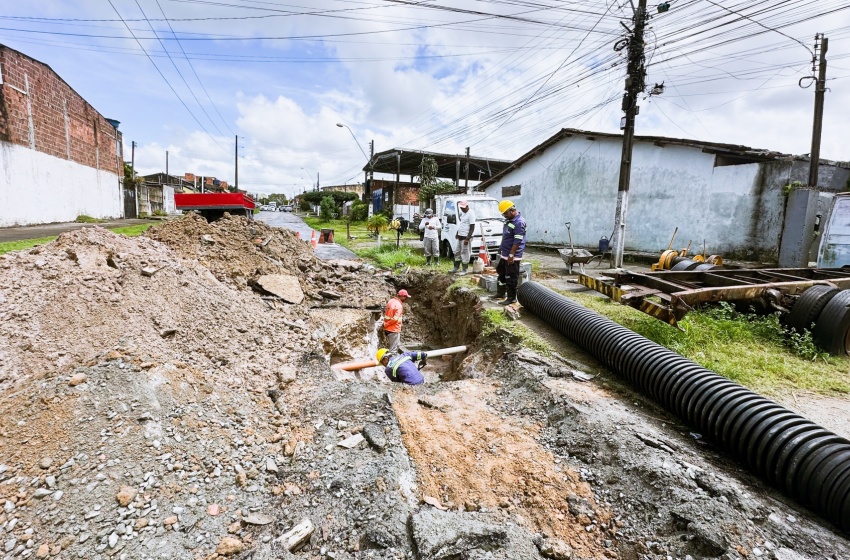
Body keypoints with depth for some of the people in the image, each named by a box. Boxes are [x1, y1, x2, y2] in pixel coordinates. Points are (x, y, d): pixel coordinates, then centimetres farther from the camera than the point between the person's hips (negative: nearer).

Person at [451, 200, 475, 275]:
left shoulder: (470, 214, -15)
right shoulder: (462, 213, 13)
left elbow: (472, 227, -18)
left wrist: (468, 238, -22)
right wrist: (457, 234, 21)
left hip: (465, 237, -9)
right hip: (459, 236, 9)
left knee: (465, 253, -3)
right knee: (457, 252, 13)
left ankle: (464, 270, 4)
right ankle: (456, 268, 24)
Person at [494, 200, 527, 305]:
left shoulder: (519, 222, -19)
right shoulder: (509, 220, 11)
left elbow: (517, 241, -23)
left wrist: (511, 255, -23)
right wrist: (501, 250, 21)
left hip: (512, 256, -10)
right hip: (504, 255, 10)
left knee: (511, 277, -2)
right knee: (501, 273, 19)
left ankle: (511, 298, 8)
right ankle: (500, 293, 33)